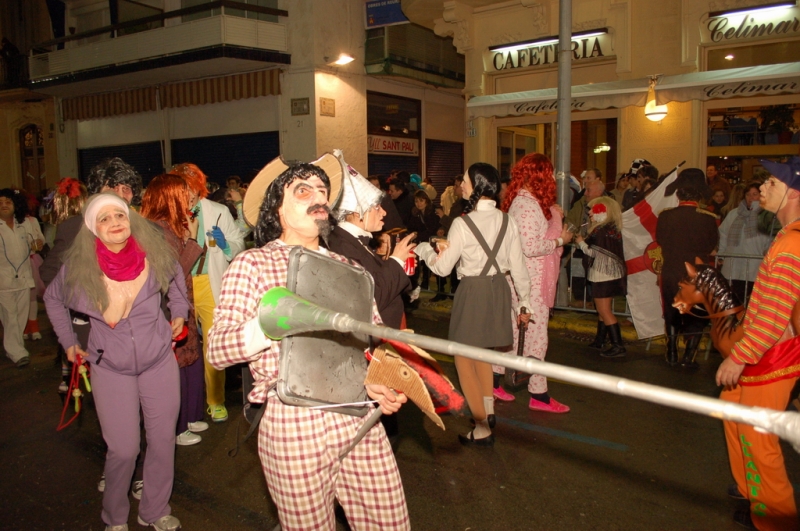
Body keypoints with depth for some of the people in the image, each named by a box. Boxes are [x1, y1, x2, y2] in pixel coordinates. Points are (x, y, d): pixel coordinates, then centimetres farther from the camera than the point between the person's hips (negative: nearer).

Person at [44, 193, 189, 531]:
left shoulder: (153, 253, -9)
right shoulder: (79, 266, -10)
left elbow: (175, 277, 14)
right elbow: (53, 299, 10)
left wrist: (179, 312, 10)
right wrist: (68, 341, 8)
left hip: (159, 362, 2)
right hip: (110, 369, -1)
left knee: (163, 440, 9)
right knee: (123, 450, 0)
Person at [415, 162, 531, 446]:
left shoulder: (463, 223, -16)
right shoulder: (507, 221, -1)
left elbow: (442, 267, -11)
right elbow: (517, 265, 2)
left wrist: (424, 249, 8)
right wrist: (524, 301, 12)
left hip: (472, 291, -6)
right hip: (499, 289, 6)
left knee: (464, 359, 6)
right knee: (482, 350, 25)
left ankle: (482, 429, 9)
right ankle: (488, 409, 35)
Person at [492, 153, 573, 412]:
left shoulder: (520, 200, 12)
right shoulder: (529, 204, -19)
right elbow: (531, 247, -25)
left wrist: (554, 218, 8)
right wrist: (560, 240, -12)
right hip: (529, 281, -10)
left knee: (513, 332, 16)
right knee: (535, 335, 0)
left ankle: (493, 382, 26)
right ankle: (539, 395, 11)